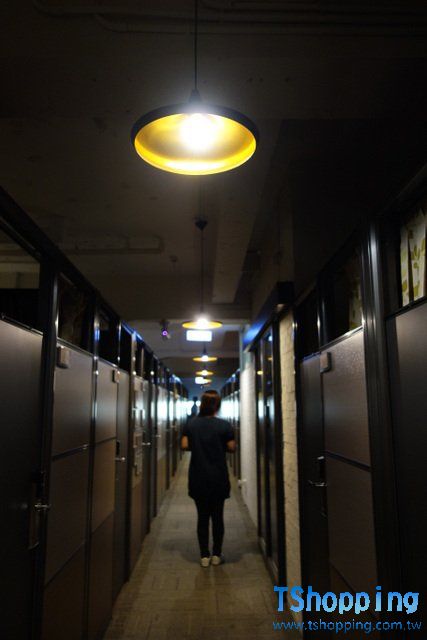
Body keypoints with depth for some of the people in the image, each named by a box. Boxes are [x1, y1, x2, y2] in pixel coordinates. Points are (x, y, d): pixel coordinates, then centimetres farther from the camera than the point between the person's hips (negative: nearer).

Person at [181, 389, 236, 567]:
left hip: (198, 479, 2)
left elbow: (184, 445, -1)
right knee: (217, 516, 12)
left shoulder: (191, 424, -2)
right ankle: (216, 555, 18)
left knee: (202, 516, 11)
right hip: (218, 478, -2)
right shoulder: (224, 425, -10)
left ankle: (204, 556, 14)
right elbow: (232, 447, -7)